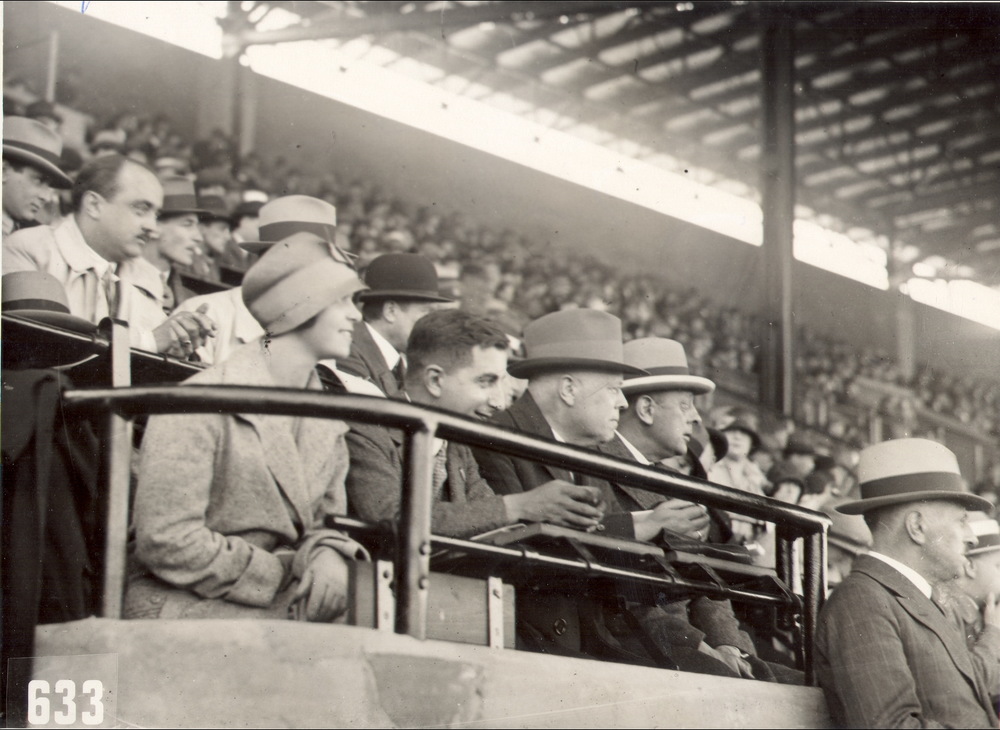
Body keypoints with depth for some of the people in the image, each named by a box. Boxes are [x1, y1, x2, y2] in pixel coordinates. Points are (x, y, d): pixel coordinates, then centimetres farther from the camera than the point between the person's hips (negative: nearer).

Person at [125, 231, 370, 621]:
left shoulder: (326, 421, 14)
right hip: (183, 604, -7)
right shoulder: (197, 406, -12)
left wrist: (329, 556, -10)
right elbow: (167, 543, -18)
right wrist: (286, 577, -17)